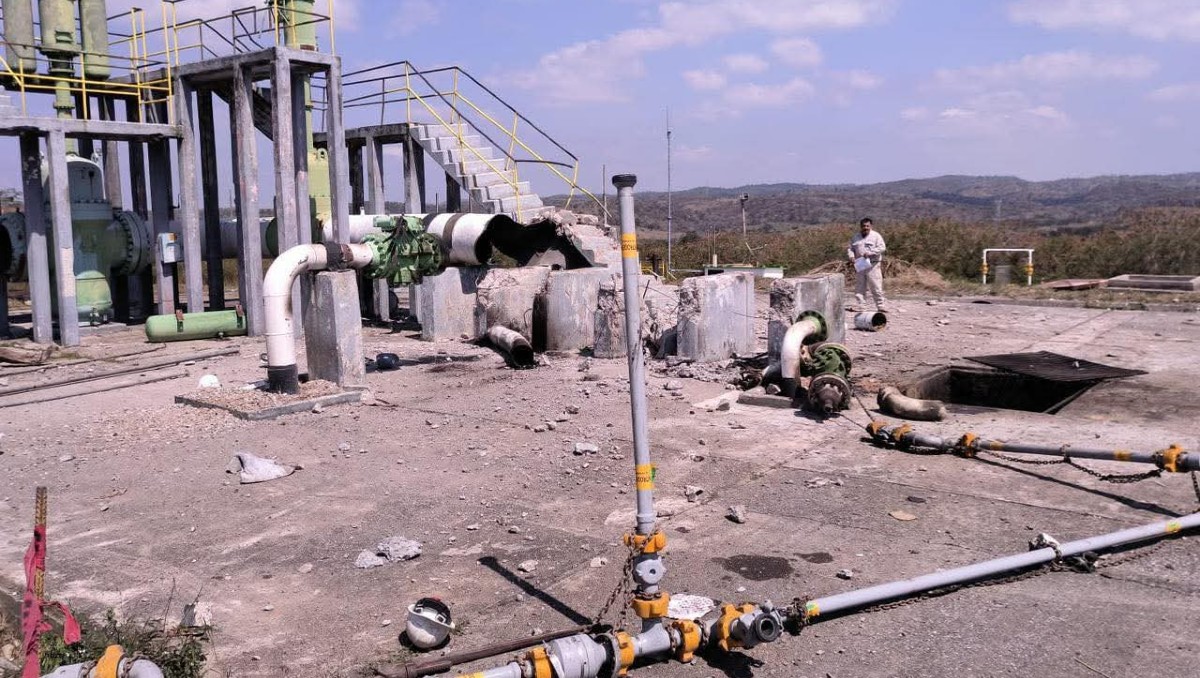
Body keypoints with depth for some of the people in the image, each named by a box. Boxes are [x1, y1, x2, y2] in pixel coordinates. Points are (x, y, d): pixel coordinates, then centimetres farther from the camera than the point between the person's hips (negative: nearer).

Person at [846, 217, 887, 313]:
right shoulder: (855, 238, 15)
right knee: (860, 287, 5)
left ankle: (880, 306, -4)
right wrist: (851, 256, -5)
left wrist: (869, 253, -21)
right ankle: (861, 305, 10)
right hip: (859, 265, 5)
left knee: (876, 286, -7)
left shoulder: (876, 236, 1)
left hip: (872, 265, -4)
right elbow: (850, 249, 17)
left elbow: (882, 248, -10)